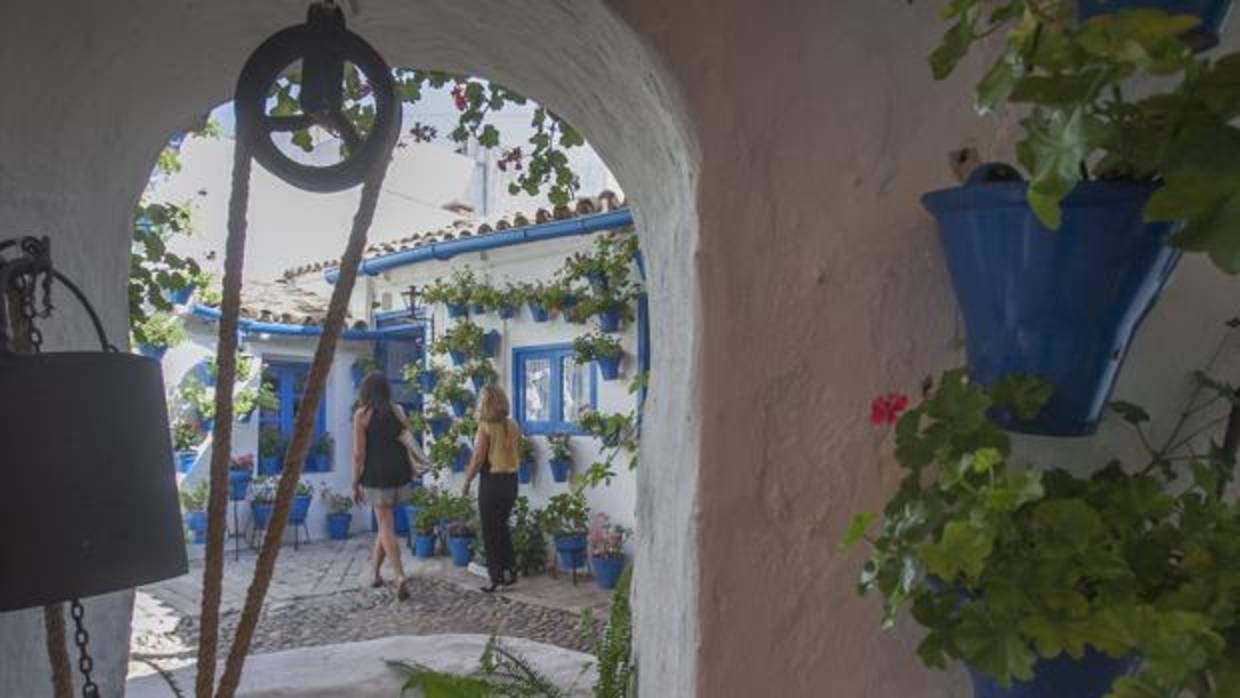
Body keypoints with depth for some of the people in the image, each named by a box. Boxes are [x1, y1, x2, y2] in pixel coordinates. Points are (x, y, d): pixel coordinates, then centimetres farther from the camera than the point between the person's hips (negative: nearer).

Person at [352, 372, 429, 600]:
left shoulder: (362, 414, -5)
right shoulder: (397, 410, 5)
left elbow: (358, 453, -7)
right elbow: (407, 442, 1)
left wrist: (355, 484, -2)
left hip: (376, 476, -4)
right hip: (400, 474, 4)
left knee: (386, 526, 0)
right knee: (385, 521, 20)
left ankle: (400, 577, -13)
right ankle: (375, 571, 29)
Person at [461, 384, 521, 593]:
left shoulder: (485, 427, -15)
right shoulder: (513, 426, 2)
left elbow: (478, 460, -15)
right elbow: (516, 454, 7)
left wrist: (466, 482, -3)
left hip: (491, 482, -6)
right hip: (511, 480, 6)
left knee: (490, 531, 7)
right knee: (502, 526, 21)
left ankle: (497, 577, 11)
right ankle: (510, 570, 23)